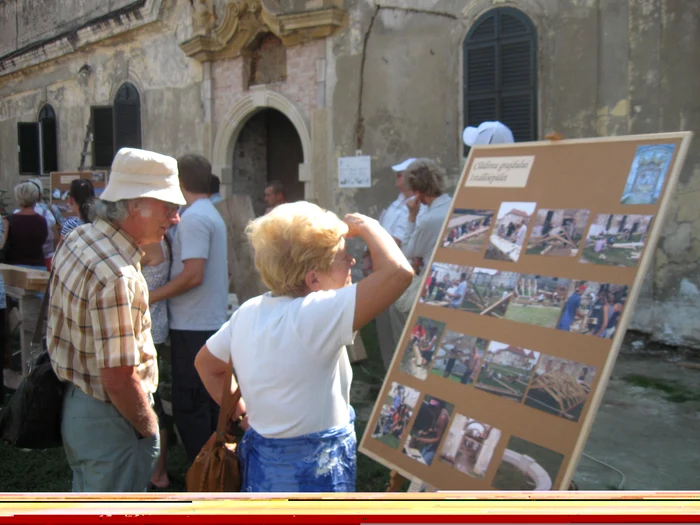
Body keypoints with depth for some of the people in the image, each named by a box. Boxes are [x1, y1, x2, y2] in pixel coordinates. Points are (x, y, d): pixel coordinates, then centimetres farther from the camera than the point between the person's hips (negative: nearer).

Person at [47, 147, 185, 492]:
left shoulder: (77, 240, 0)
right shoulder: (117, 276, -29)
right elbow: (118, 378, -27)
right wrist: (150, 430, -13)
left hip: (74, 402, 9)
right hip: (109, 422, -9)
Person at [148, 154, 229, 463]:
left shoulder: (193, 218, -16)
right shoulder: (213, 215, 15)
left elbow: (193, 274, -24)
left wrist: (152, 296, -17)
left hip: (192, 327, -10)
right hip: (213, 321, 10)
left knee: (189, 407, -2)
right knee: (209, 403, 17)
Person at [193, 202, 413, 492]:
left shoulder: (248, 312, -1)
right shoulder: (314, 316, -27)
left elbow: (206, 364, 15)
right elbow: (398, 271, -35)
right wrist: (366, 225, -17)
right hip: (314, 476, -8)